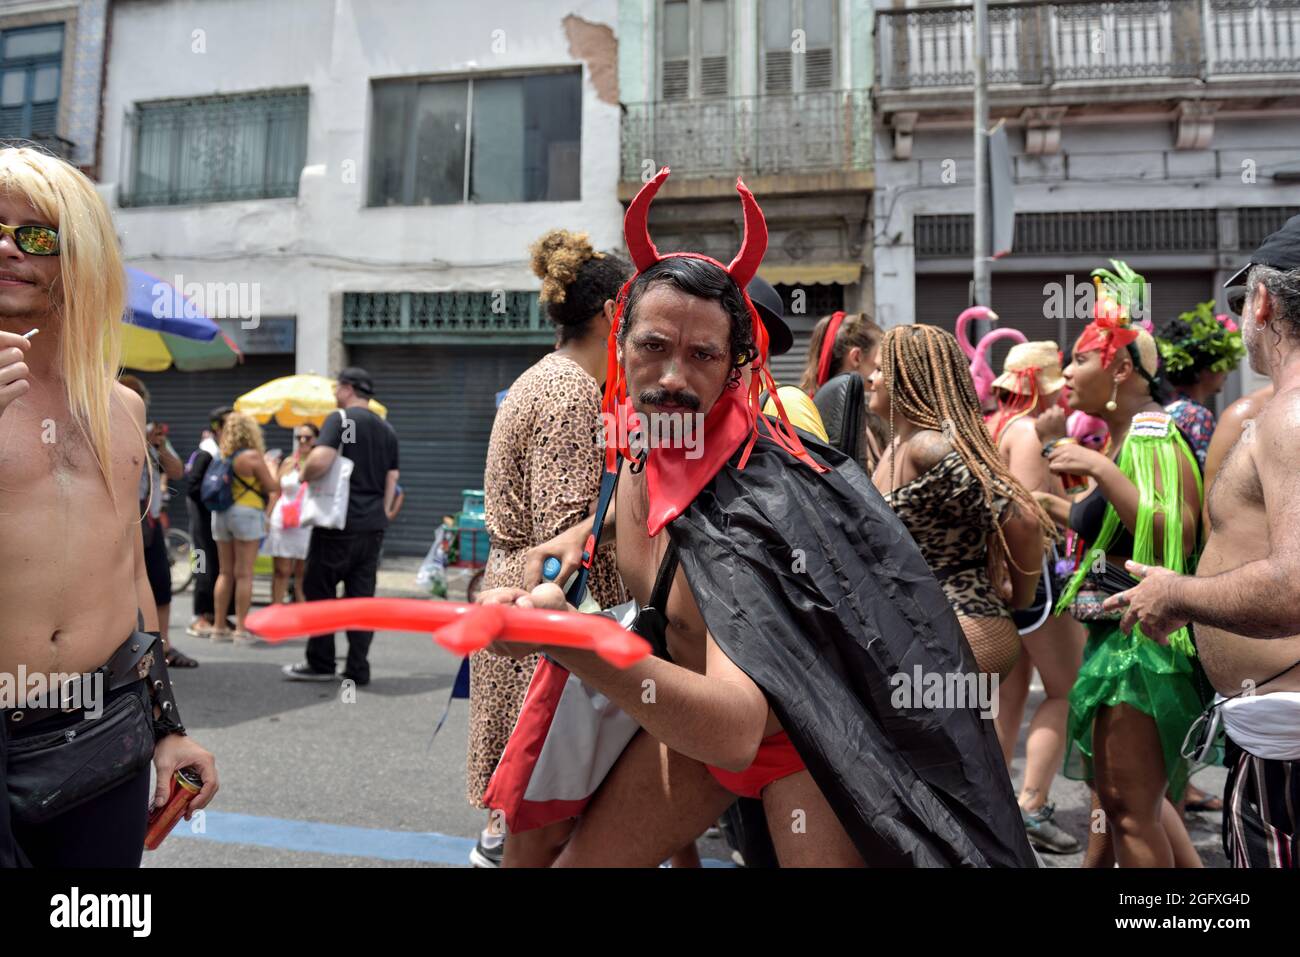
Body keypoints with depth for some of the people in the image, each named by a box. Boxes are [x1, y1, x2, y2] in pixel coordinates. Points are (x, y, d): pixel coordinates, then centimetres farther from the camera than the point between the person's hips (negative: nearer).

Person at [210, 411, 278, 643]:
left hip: (221, 514, 6)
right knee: (243, 574, -2)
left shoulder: (221, 456, 6)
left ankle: (219, 628, 14)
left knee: (225, 573, 12)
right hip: (246, 514, -5)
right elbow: (273, 490, -7)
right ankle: (240, 630, 0)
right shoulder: (252, 456, -10)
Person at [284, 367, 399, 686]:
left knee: (319, 591, 6)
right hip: (373, 527, 7)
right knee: (361, 596, 8)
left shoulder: (341, 419, -7)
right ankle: (358, 670, 9)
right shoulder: (387, 430, 15)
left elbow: (320, 460, -23)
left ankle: (320, 663, 12)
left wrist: (301, 475, -3)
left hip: (339, 524, -6)